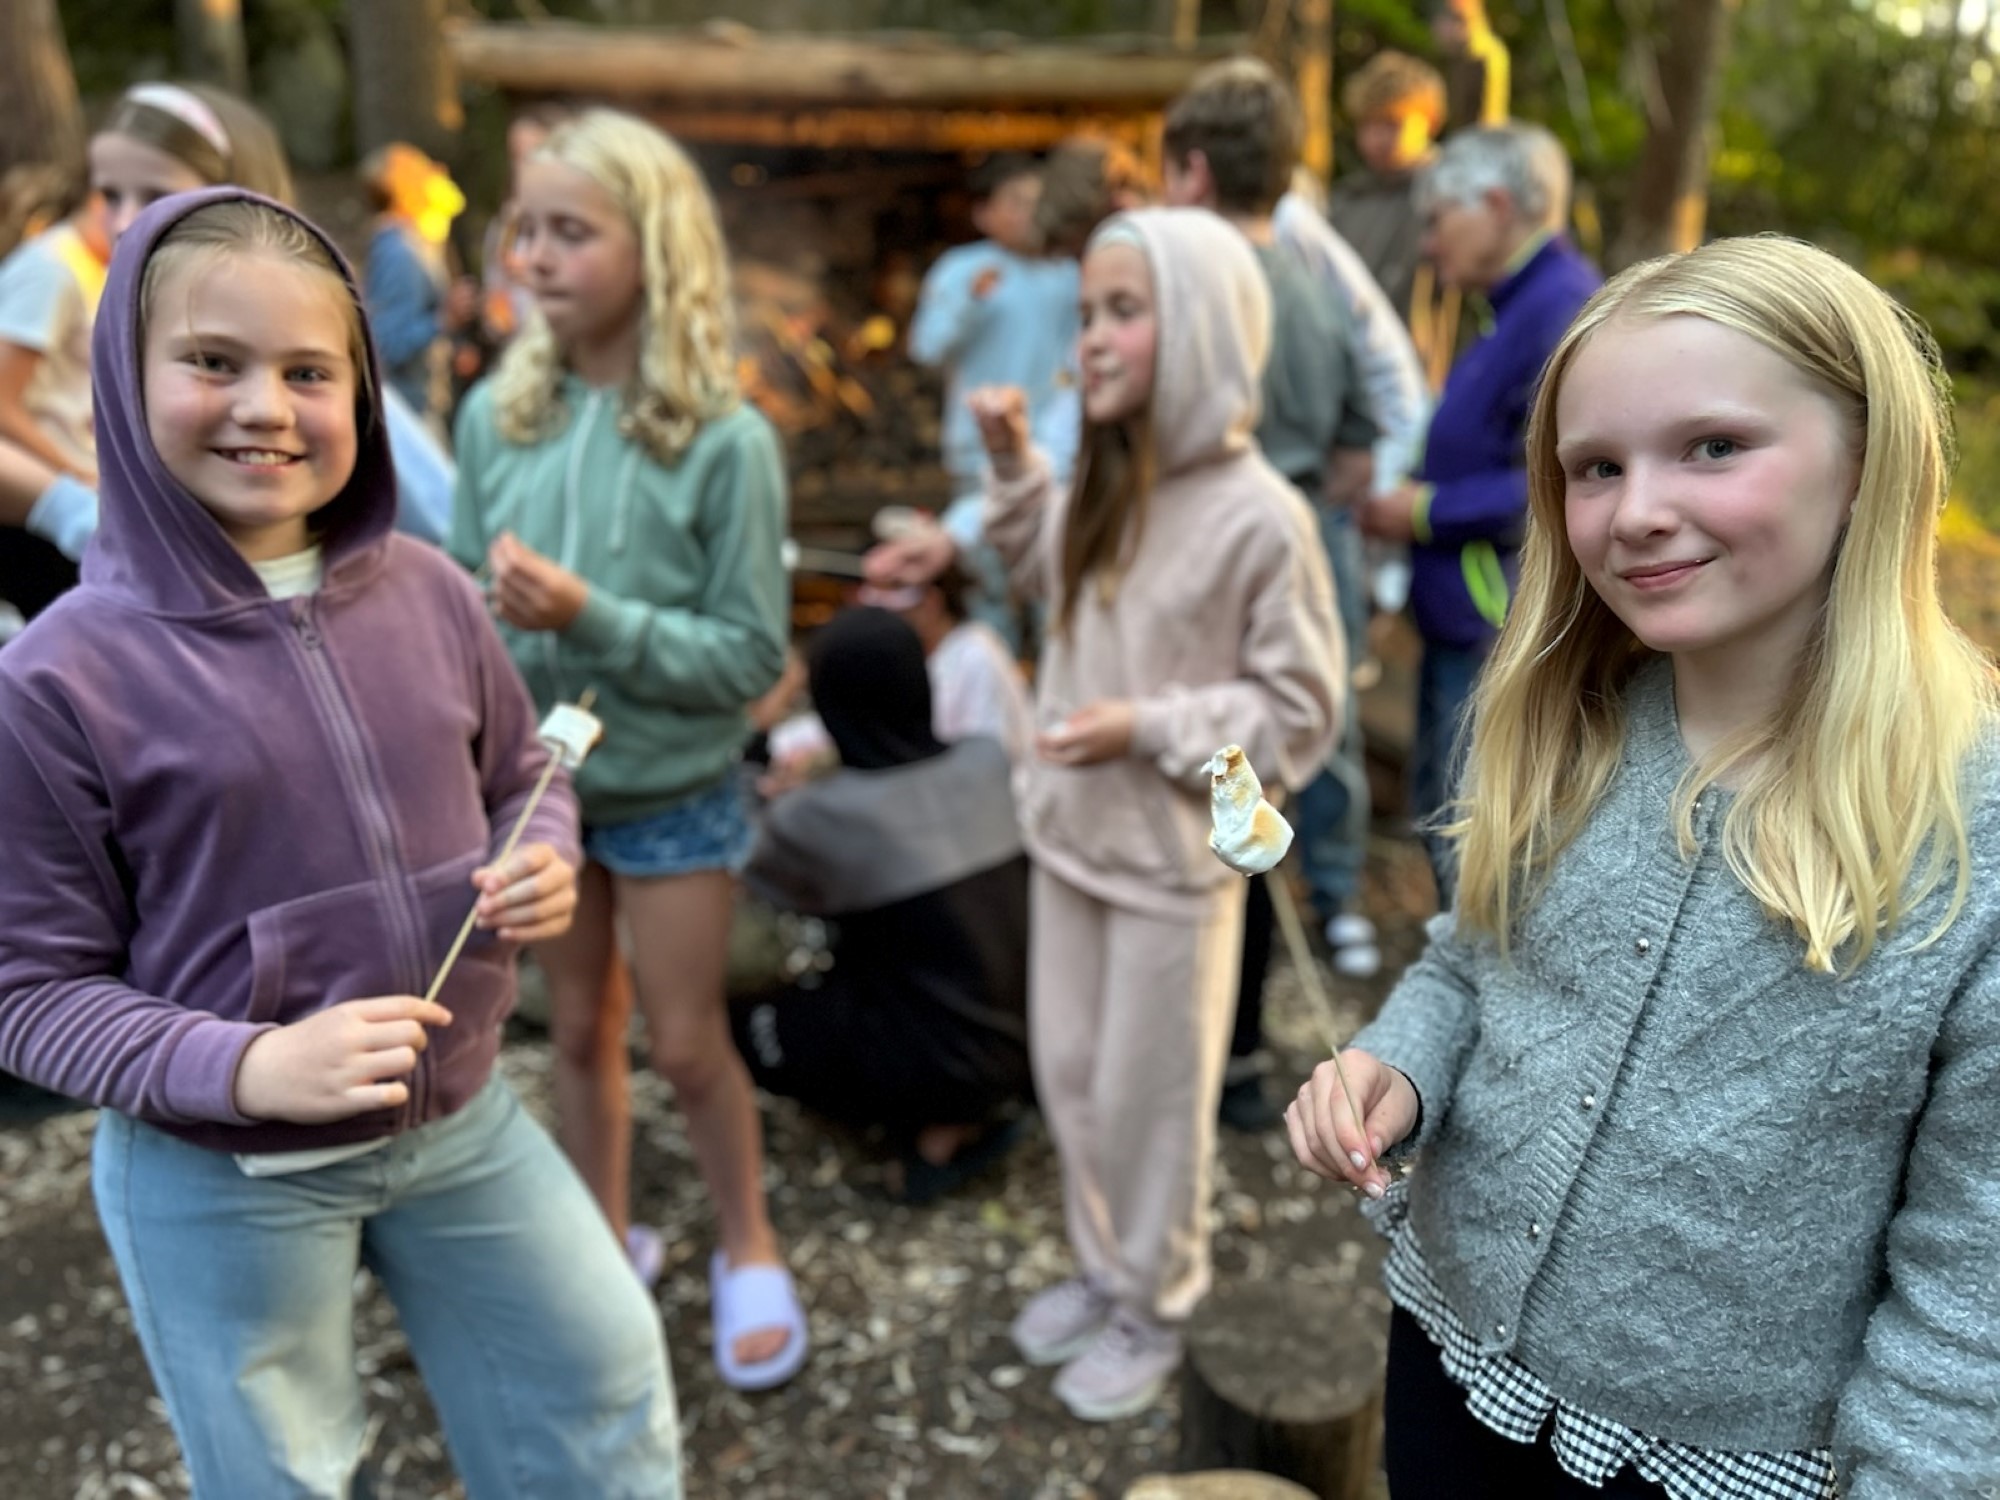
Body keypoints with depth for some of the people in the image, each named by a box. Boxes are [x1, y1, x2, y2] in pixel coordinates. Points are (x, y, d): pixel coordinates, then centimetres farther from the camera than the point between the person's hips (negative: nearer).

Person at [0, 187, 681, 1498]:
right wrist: (248, 1068, -27)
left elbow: (523, 782, 9)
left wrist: (546, 863, -13)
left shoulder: (429, 595, -6)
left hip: (465, 1122, 4)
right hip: (217, 1180, -3)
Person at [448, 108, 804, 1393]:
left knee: (688, 1045, 9)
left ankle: (750, 1250, 34)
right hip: (537, 781, 4)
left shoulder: (726, 440, -18)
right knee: (581, 1032, 18)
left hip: (674, 794, -3)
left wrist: (591, 615, -28)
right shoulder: (496, 416, -6)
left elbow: (752, 657, -17)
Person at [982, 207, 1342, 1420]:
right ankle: (1105, 1270, 43)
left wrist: (1150, 727, -23)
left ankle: (1156, 1312, 35)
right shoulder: (1110, 480, -2)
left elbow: (1302, 713, -15)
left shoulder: (1259, 518, -21)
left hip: (1174, 860, -6)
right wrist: (1013, 468, 5)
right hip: (1071, 832, 7)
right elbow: (1048, 575, 20)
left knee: (1150, 1096, 10)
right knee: (1069, 1071, 19)